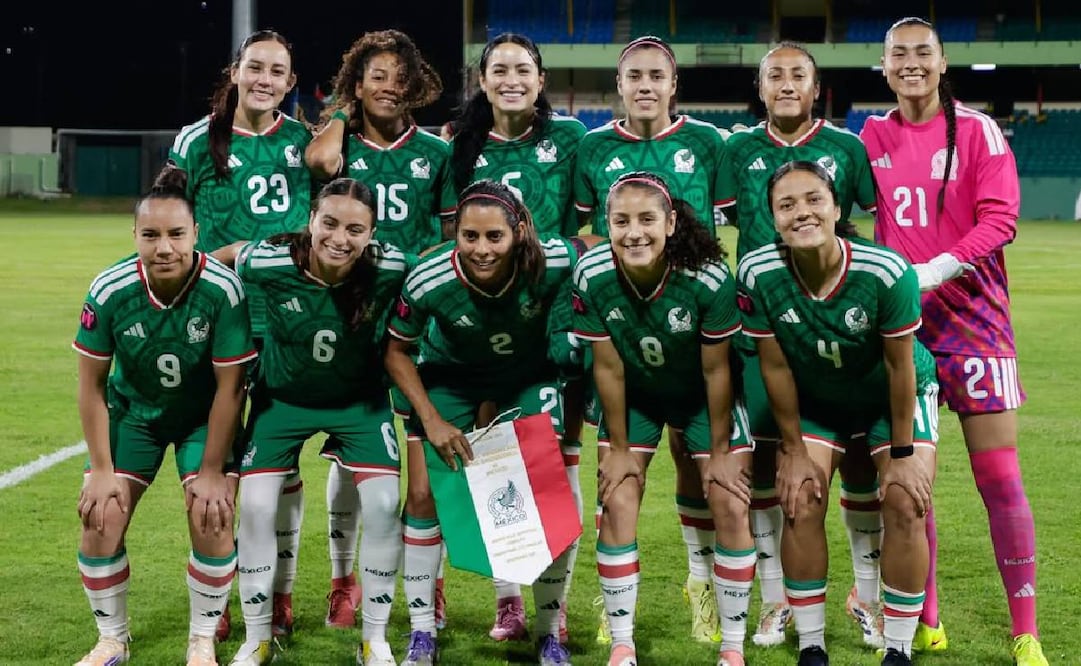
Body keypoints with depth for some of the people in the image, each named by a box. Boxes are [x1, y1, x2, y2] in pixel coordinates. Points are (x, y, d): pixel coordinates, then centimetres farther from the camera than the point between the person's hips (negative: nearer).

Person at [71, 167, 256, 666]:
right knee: (101, 517, -8)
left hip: (203, 415, -2)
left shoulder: (223, 289, -29)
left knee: (211, 519, -16)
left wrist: (211, 472, -17)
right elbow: (92, 383, -11)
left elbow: (229, 387, -20)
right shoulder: (109, 291, -24)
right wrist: (101, 470, -10)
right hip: (132, 410, 2)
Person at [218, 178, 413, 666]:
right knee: (256, 507, -6)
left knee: (384, 505, -11)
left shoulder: (390, 270, -28)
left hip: (359, 400, 0)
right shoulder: (268, 263, -28)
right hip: (282, 397, 0)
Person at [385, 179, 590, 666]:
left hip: (529, 375, 0)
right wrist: (432, 420, -17)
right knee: (424, 496, -4)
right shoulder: (428, 282, -33)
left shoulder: (554, 262, -34)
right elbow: (396, 352, -13)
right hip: (450, 376, 0)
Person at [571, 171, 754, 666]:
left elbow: (715, 369, -20)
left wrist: (720, 450, -11)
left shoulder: (709, 278, -32)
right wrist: (618, 448, -8)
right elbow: (608, 368, -15)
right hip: (633, 397, 1)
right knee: (617, 504, -8)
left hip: (701, 397, -1)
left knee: (731, 506, -8)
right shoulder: (592, 276, -26)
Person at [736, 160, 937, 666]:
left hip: (894, 396, -2)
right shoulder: (758, 274, -26)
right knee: (801, 504, -10)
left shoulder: (886, 272, -33)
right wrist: (794, 450, -9)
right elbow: (775, 366, -15)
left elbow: (899, 366, -21)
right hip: (814, 401, 2)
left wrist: (903, 452, -14)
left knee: (905, 504, -13)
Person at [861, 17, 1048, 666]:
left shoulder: (977, 131, -3)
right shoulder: (873, 138, 7)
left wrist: (937, 268, -21)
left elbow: (1000, 218, -10)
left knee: (999, 476, -4)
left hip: (972, 314, -3)